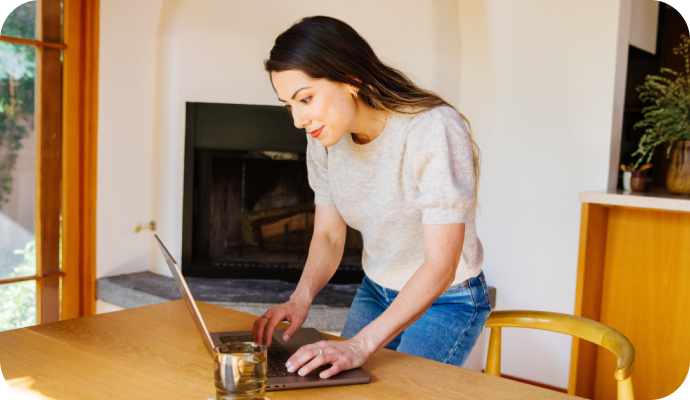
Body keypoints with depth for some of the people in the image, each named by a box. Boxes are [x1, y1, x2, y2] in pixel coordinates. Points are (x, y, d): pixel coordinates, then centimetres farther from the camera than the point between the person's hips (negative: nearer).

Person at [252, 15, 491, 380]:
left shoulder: (435, 131, -31)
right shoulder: (324, 139, -9)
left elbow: (441, 265, -33)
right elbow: (328, 235, -1)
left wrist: (362, 345, -39)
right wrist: (301, 297, -21)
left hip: (447, 300, -5)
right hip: (375, 292, 6)